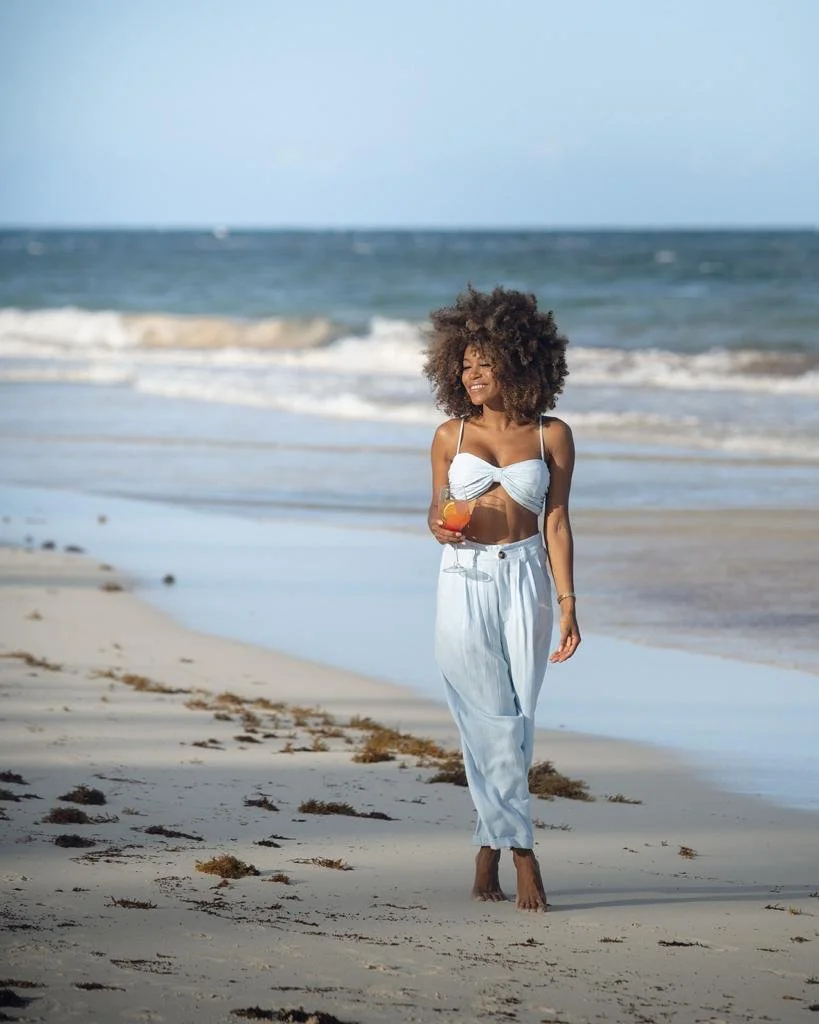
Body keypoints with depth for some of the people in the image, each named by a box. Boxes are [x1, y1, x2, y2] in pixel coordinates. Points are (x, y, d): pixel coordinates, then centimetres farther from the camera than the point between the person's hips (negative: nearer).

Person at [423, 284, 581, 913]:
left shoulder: (552, 437, 4)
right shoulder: (451, 436, 6)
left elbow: (557, 523, 4)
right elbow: (438, 509, 14)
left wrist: (567, 603, -1)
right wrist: (440, 527, -11)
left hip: (524, 582, 0)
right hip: (465, 583, 0)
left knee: (516, 723, 0)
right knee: (493, 722, -4)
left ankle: (491, 846, 13)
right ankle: (523, 852, 2)